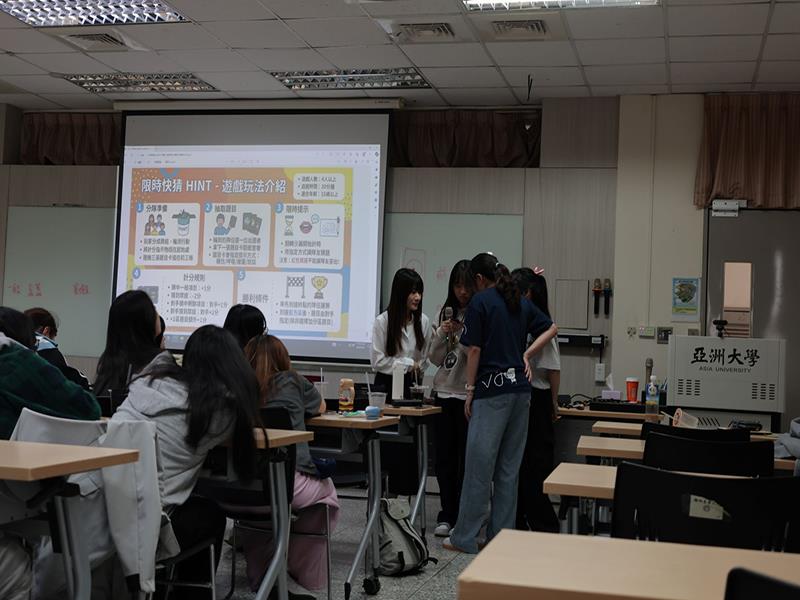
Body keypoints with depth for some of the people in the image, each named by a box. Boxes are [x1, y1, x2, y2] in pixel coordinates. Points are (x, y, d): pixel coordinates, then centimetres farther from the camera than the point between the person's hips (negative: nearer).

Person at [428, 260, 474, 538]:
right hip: (445, 392, 5)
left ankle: (463, 517, 11)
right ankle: (447, 515, 18)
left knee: (467, 458, 1)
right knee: (444, 457, 9)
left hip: (471, 395, -5)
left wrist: (462, 334, -20)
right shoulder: (446, 312, 10)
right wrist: (441, 334, -6)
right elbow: (435, 357, 10)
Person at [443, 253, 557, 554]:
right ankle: (502, 536, 15)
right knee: (509, 467, 10)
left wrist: (470, 390, -2)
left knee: (479, 465, -2)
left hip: (492, 391, -7)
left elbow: (474, 350, -9)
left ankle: (465, 538, 3)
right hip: (520, 389, 7)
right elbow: (551, 328, 24)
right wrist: (526, 354, 16)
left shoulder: (480, 302, -7)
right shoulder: (521, 302, 13)